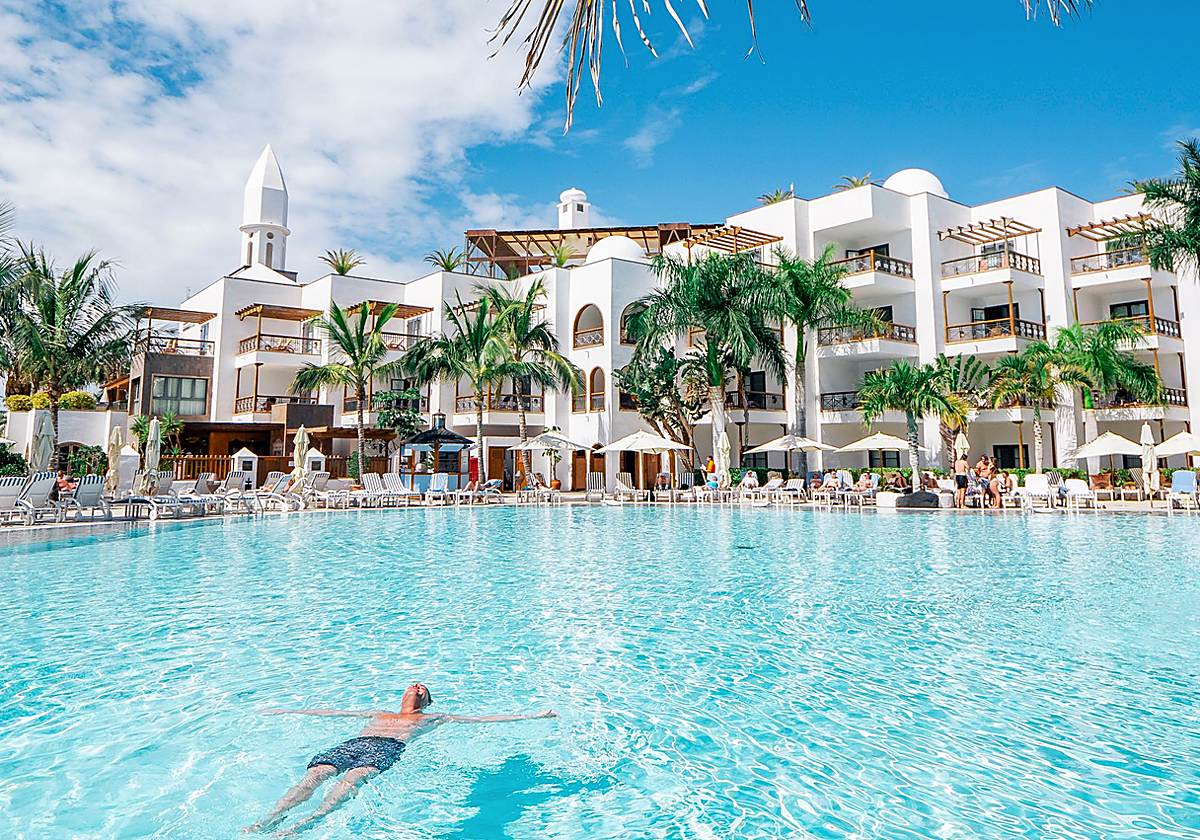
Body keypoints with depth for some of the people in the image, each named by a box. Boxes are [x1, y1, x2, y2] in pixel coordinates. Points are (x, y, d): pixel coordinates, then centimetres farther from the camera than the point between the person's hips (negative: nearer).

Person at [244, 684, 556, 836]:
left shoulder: (433, 718, 32)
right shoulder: (378, 714, 41)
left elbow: (481, 719, 29)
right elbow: (334, 712, 44)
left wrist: (530, 716, 25)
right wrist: (285, 711, 48)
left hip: (388, 748, -3)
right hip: (352, 743, 3)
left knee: (353, 777, -34)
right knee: (315, 773, -26)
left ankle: (308, 821, -54)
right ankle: (266, 821, -44)